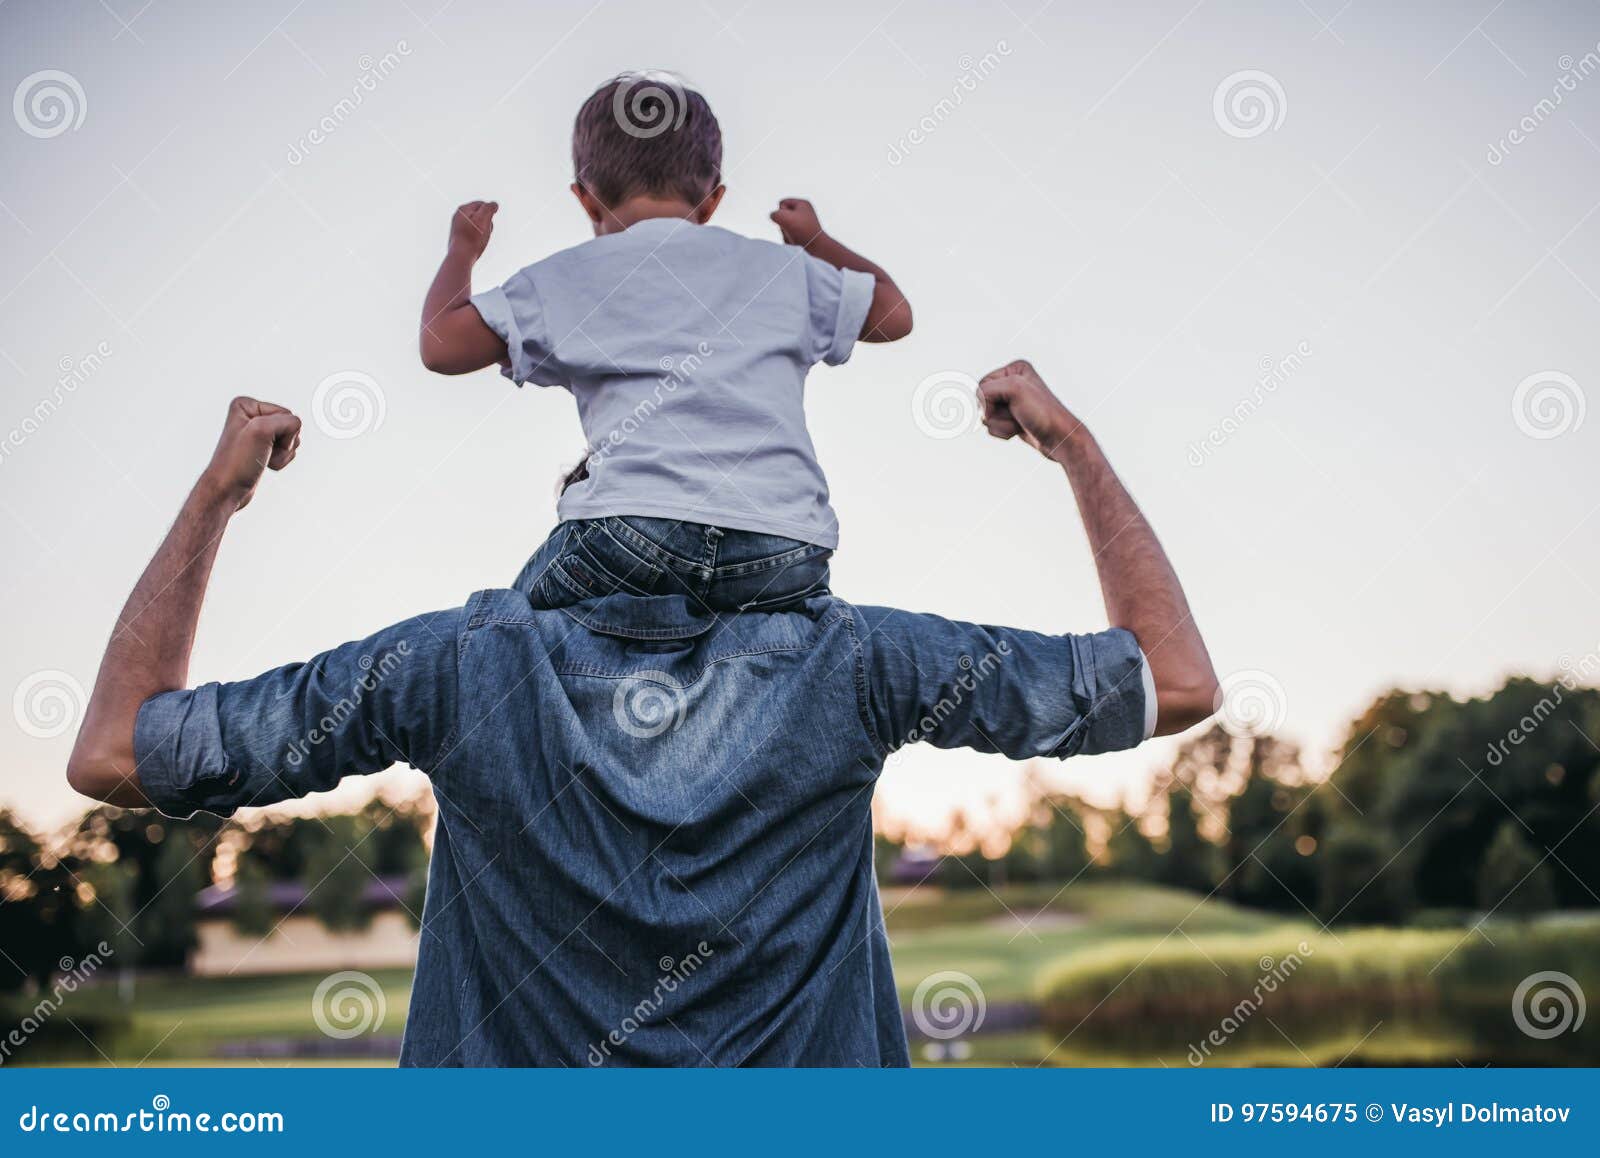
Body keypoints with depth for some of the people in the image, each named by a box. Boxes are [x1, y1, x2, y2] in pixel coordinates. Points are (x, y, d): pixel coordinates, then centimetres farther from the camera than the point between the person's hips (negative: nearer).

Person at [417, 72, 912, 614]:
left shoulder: (566, 278, 16)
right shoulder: (782, 268, 22)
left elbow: (441, 346, 17)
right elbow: (894, 312, 35)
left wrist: (462, 249, 37)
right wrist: (816, 241, 54)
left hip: (635, 527, -1)